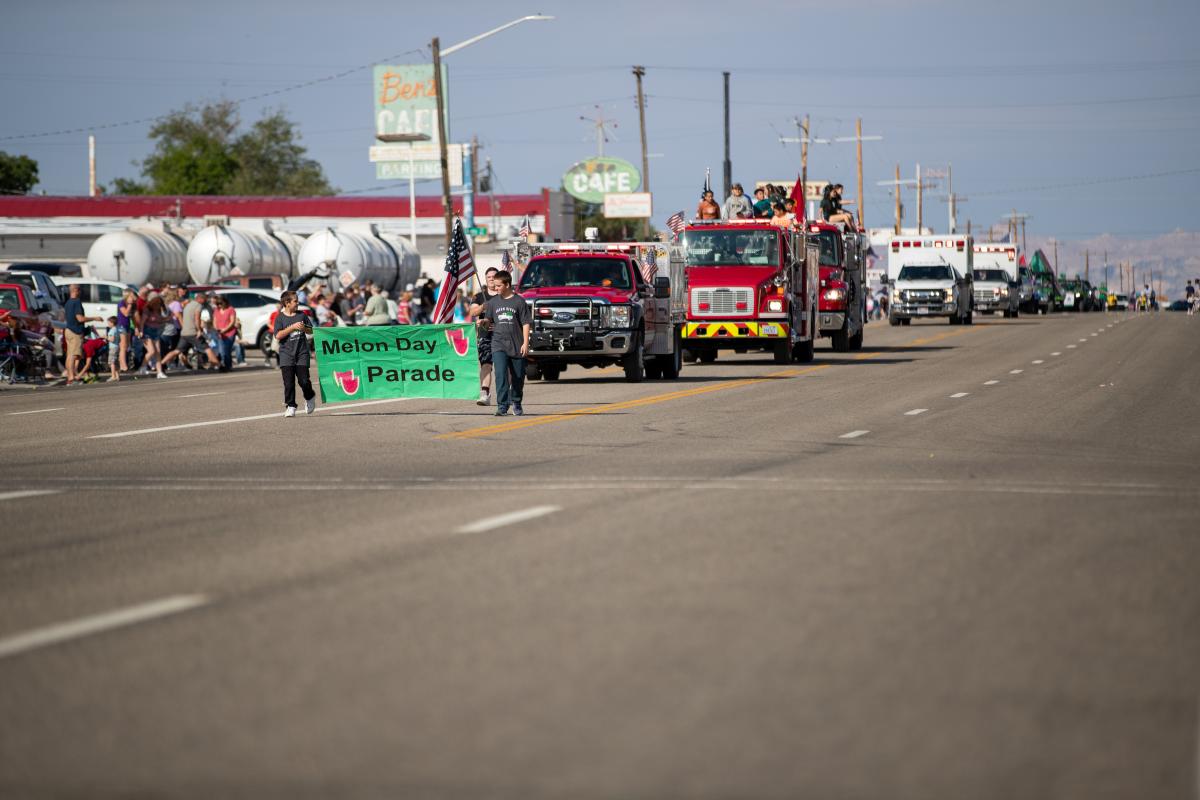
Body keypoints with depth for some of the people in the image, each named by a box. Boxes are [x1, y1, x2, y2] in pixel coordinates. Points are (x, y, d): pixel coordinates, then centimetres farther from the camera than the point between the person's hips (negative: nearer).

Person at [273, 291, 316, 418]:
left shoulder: (301, 315, 7)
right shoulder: (280, 318, -2)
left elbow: (311, 330, 16)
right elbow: (278, 335, -13)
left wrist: (304, 328, -7)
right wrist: (293, 327, -17)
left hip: (302, 354, 2)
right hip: (286, 354, -2)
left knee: (304, 381, -3)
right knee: (289, 383, -4)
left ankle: (310, 398, 25)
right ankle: (290, 406, 3)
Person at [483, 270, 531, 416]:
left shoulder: (519, 301, 1)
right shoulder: (493, 302, 10)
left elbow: (525, 324, 0)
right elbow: (489, 321, 19)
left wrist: (525, 343, -7)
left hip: (517, 346, -1)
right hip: (499, 344, 1)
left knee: (518, 378, 8)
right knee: (501, 375, -15)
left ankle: (516, 404, 29)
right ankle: (502, 406, -18)